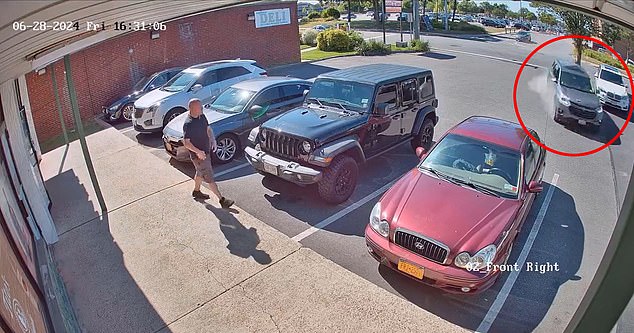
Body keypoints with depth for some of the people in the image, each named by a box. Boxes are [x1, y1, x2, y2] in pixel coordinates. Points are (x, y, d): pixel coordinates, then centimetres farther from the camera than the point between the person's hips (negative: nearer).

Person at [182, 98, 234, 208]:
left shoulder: (202, 116, 1)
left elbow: (208, 129, 14)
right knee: (209, 178, -2)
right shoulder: (188, 124, -24)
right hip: (198, 155, -9)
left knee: (201, 173, 26)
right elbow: (186, 142, -24)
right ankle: (222, 199, 3)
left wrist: (213, 140, -1)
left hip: (206, 151, 9)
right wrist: (198, 152, -31)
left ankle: (196, 191, 47)